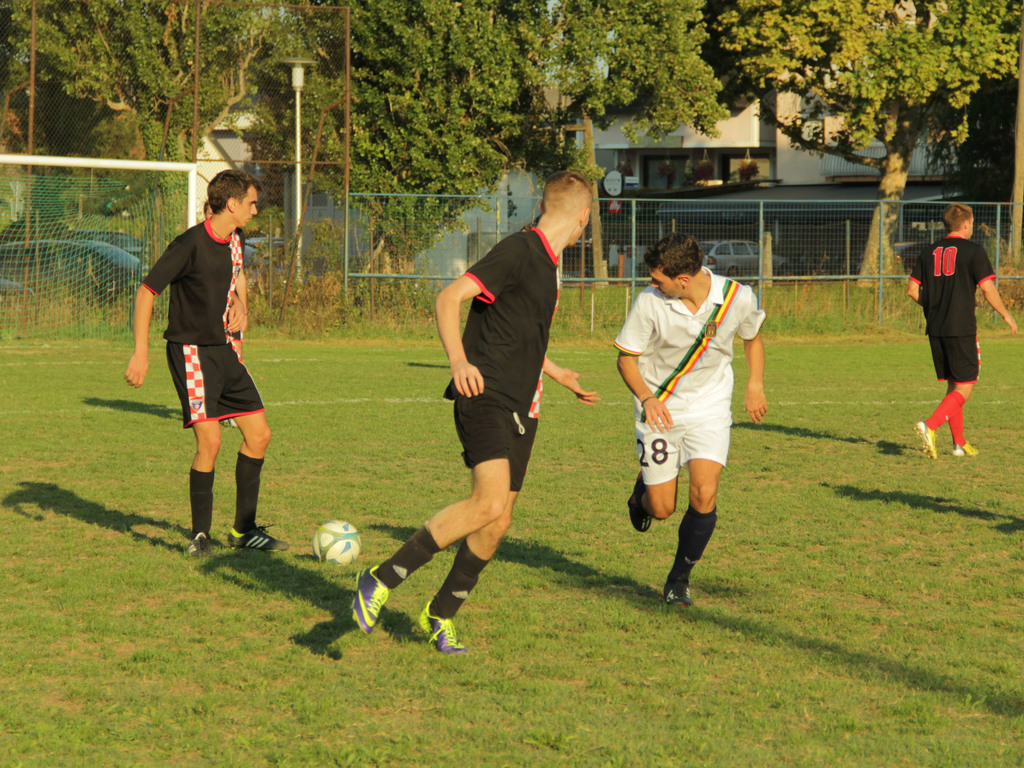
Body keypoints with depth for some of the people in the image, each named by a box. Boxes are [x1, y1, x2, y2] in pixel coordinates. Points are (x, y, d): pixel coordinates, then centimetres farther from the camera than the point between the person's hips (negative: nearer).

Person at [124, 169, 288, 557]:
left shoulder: (234, 242, 8)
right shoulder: (190, 245, -17)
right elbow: (146, 291, -15)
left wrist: (238, 305, 5)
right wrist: (141, 352, -19)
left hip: (224, 351, 8)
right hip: (191, 352, -8)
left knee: (259, 434, 6)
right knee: (209, 441, -16)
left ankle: (244, 529, 17)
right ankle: (200, 534, 0)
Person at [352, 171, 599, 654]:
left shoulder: (546, 263, 19)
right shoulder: (518, 252, -11)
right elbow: (448, 299, -19)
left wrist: (555, 373, 44)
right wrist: (459, 361, -32)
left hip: (520, 410, 9)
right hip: (486, 398, -9)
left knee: (498, 522, 5)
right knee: (489, 502, -24)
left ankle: (441, 615, 20)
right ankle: (383, 580, -16)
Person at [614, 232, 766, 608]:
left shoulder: (738, 298, -15)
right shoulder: (649, 302, -19)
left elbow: (752, 337, 10)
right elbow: (626, 358, -8)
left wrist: (755, 386, 4)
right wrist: (646, 397, -25)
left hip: (710, 410, 1)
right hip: (660, 409, 0)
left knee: (704, 495, -17)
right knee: (661, 509, -2)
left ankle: (679, 579, 5)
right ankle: (642, 490, 38)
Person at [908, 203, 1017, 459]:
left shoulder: (930, 252, 9)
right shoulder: (973, 251, -6)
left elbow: (912, 290, 7)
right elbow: (988, 289, -12)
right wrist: (1006, 314, 3)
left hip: (935, 330, 6)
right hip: (962, 329, -6)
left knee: (952, 385, 16)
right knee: (964, 388, -2)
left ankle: (959, 443, 18)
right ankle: (930, 426, -23)